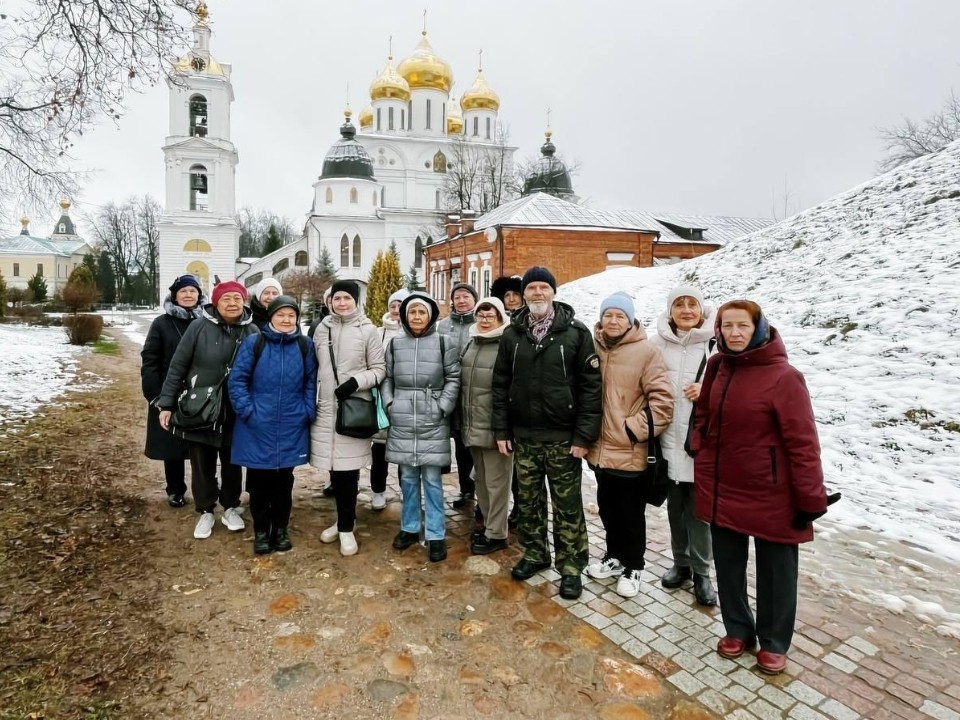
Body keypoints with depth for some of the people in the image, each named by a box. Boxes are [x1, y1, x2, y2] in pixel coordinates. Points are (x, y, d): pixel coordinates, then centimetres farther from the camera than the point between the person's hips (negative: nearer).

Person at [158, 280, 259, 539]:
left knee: (232, 462, 14)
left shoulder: (253, 332, -4)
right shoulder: (199, 327, -10)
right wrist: (167, 404, -4)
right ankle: (206, 511, 28)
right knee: (202, 464, 10)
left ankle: (231, 508, 33)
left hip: (237, 412, 1)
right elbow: (177, 367, -5)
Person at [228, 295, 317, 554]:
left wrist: (308, 413, -2)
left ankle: (280, 529, 29)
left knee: (284, 482, 13)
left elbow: (311, 383, 6)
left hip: (291, 428, 1)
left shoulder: (304, 346, 2)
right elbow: (236, 380, -4)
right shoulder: (253, 343, -4)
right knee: (259, 483, 10)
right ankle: (261, 532, 26)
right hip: (257, 428, -1)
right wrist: (247, 411, -11)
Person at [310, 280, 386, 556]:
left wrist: (356, 381, -17)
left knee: (348, 468, -1)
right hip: (325, 408, 4)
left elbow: (379, 369, -1)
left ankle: (346, 527, 13)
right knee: (333, 467, 10)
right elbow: (315, 367, 17)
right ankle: (343, 520, 28)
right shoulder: (322, 329, 8)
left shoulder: (368, 330, -3)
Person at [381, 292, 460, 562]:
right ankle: (409, 528, 29)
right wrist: (389, 404, -1)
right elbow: (386, 378, 11)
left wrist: (442, 408, -8)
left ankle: (436, 535, 14)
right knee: (408, 478, 13)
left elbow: (453, 379, 0)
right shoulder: (395, 344, 8)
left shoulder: (444, 344, 0)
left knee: (432, 479, 2)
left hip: (433, 423, -2)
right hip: (402, 423, 3)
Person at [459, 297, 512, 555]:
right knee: (481, 478, 19)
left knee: (496, 481, 3)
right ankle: (489, 525, 34)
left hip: (495, 426, -8)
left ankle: (496, 534, 17)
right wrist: (461, 419, 16)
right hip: (472, 425, 8)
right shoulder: (471, 343, 12)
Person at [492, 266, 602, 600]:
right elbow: (500, 383, 7)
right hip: (523, 436, 4)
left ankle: (570, 566, 23)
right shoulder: (512, 333, 5)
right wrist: (501, 429, 2)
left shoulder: (576, 332, -5)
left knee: (567, 507, 7)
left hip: (563, 437, -3)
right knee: (529, 502, 16)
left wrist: (584, 435, -12)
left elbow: (591, 385, -8)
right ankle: (534, 554, 34)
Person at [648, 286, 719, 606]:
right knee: (675, 506, 16)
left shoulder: (716, 343, -7)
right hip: (669, 440, 3)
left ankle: (701, 572, 24)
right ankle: (681, 562, 34)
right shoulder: (657, 343, 2)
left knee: (699, 509, 6)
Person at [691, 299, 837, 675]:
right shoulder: (717, 367, 1)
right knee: (728, 564, 18)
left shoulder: (783, 377, -17)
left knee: (775, 570, 15)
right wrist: (701, 457, 2)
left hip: (770, 496, -5)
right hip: (721, 490, 5)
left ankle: (774, 642, 36)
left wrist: (810, 498, -15)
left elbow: (803, 443, -16)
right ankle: (737, 629, 39)